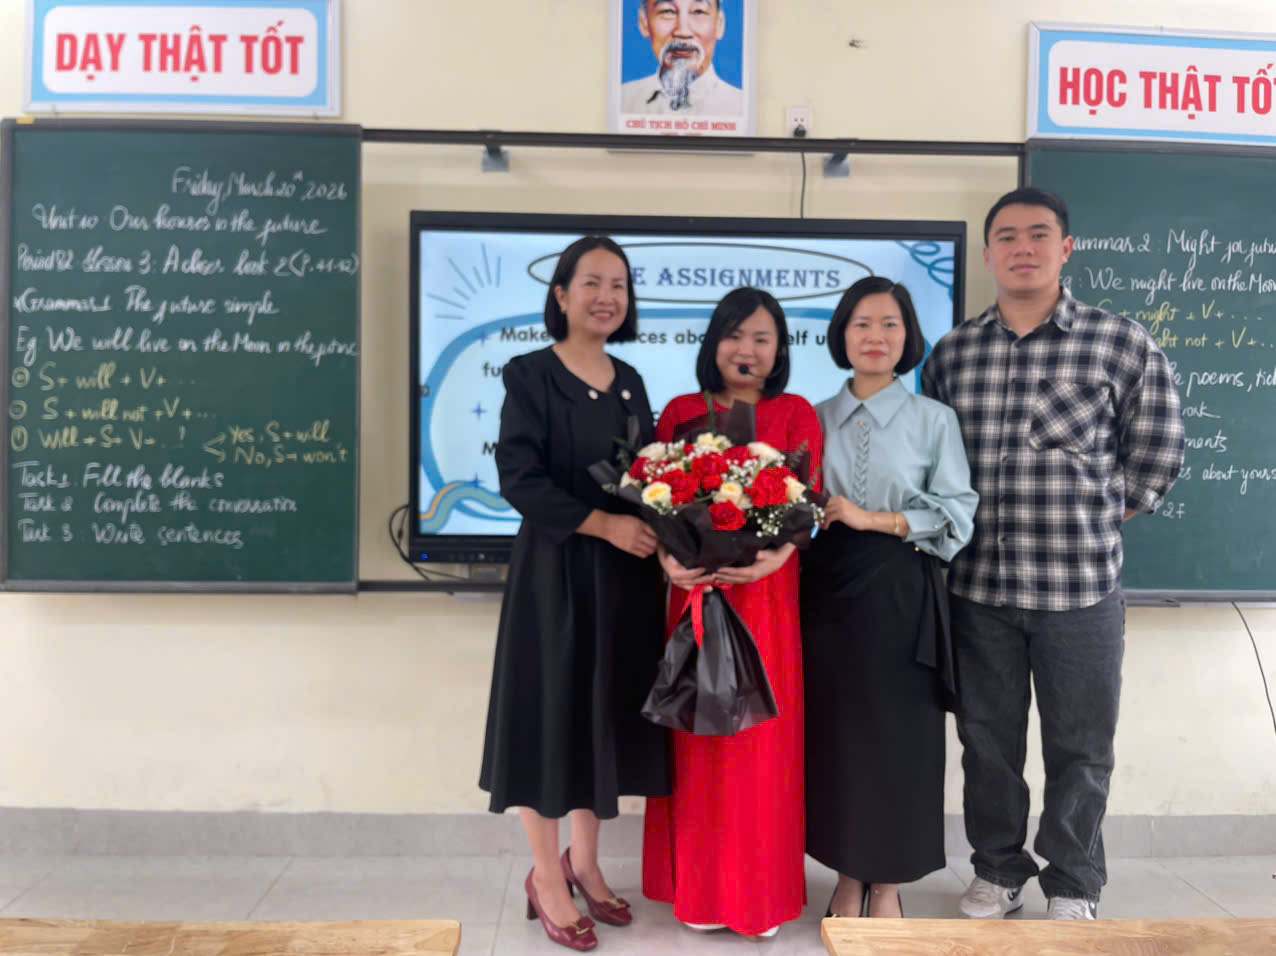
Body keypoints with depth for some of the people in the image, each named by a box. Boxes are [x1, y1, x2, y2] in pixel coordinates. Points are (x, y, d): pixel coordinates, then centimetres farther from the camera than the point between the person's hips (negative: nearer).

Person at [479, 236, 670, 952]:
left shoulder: (630, 383, 11)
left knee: (609, 713, 12)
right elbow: (520, 477, -15)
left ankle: (584, 862, 30)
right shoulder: (530, 374, -6)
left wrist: (660, 535, -7)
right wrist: (605, 524, -20)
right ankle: (547, 877, 21)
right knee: (553, 712, 3)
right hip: (555, 569, -6)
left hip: (625, 573, 6)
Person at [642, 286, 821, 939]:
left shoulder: (796, 414, 4)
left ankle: (762, 889, 22)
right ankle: (701, 888, 23)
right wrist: (668, 558, -17)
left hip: (768, 591, -1)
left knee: (763, 738, 5)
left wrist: (777, 556, -25)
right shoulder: (681, 412, 7)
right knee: (699, 736, 7)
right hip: (696, 587, 1)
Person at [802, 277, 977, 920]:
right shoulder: (818, 417, 8)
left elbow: (958, 514, -5)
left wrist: (874, 519, -13)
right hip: (829, 591, 2)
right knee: (834, 730, 7)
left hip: (900, 596, -2)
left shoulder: (933, 419, 0)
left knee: (896, 733, 3)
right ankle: (848, 876, 24)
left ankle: (887, 886, 21)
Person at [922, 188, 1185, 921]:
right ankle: (999, 871, 34)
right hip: (977, 585, 2)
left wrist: (1090, 522, 3)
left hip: (1081, 586, -2)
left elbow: (1157, 459, 3)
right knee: (987, 739, 14)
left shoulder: (1124, 345, -4)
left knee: (1080, 747, 11)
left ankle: (1074, 888, 31)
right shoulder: (953, 352, 4)